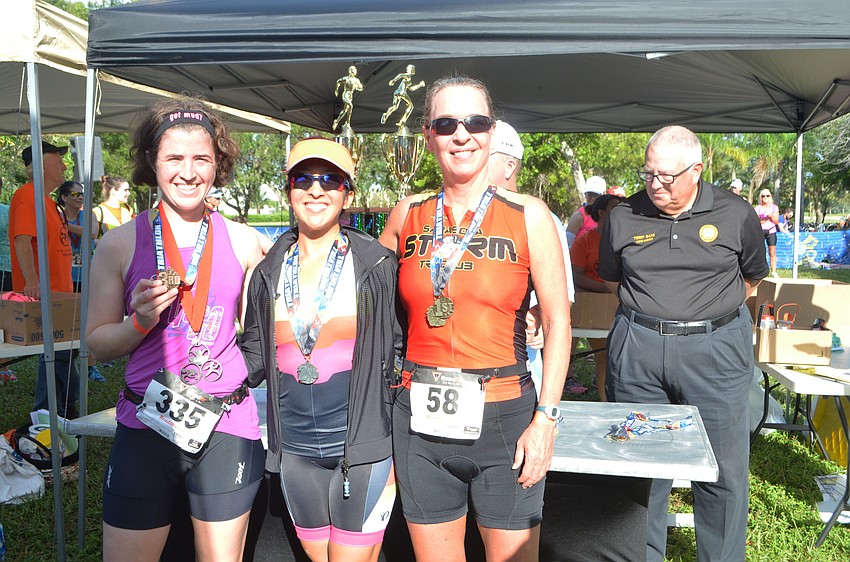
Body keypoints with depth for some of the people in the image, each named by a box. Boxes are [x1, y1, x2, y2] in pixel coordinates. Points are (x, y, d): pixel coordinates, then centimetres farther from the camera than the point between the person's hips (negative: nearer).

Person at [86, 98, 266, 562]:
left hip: (227, 426, 1)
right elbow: (99, 344, 4)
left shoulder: (242, 242, 1)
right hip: (145, 426, 0)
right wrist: (140, 321, -13)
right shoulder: (120, 244, -1)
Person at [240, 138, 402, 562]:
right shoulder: (269, 272, 5)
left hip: (364, 449, -4)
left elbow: (402, 346, 0)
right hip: (295, 451, 4)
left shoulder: (378, 265, -4)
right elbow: (255, 354, 11)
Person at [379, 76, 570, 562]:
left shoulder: (528, 215, -4)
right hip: (421, 421, 3)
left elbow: (558, 322, -3)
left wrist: (545, 419, -9)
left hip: (503, 418, -2)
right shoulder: (408, 215, 4)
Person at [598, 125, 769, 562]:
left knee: (723, 471, 6)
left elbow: (751, 279, 14)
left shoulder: (736, 215, 0)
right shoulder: (623, 217, 2)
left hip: (715, 350, -1)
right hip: (636, 350, 1)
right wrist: (652, 310, 10)